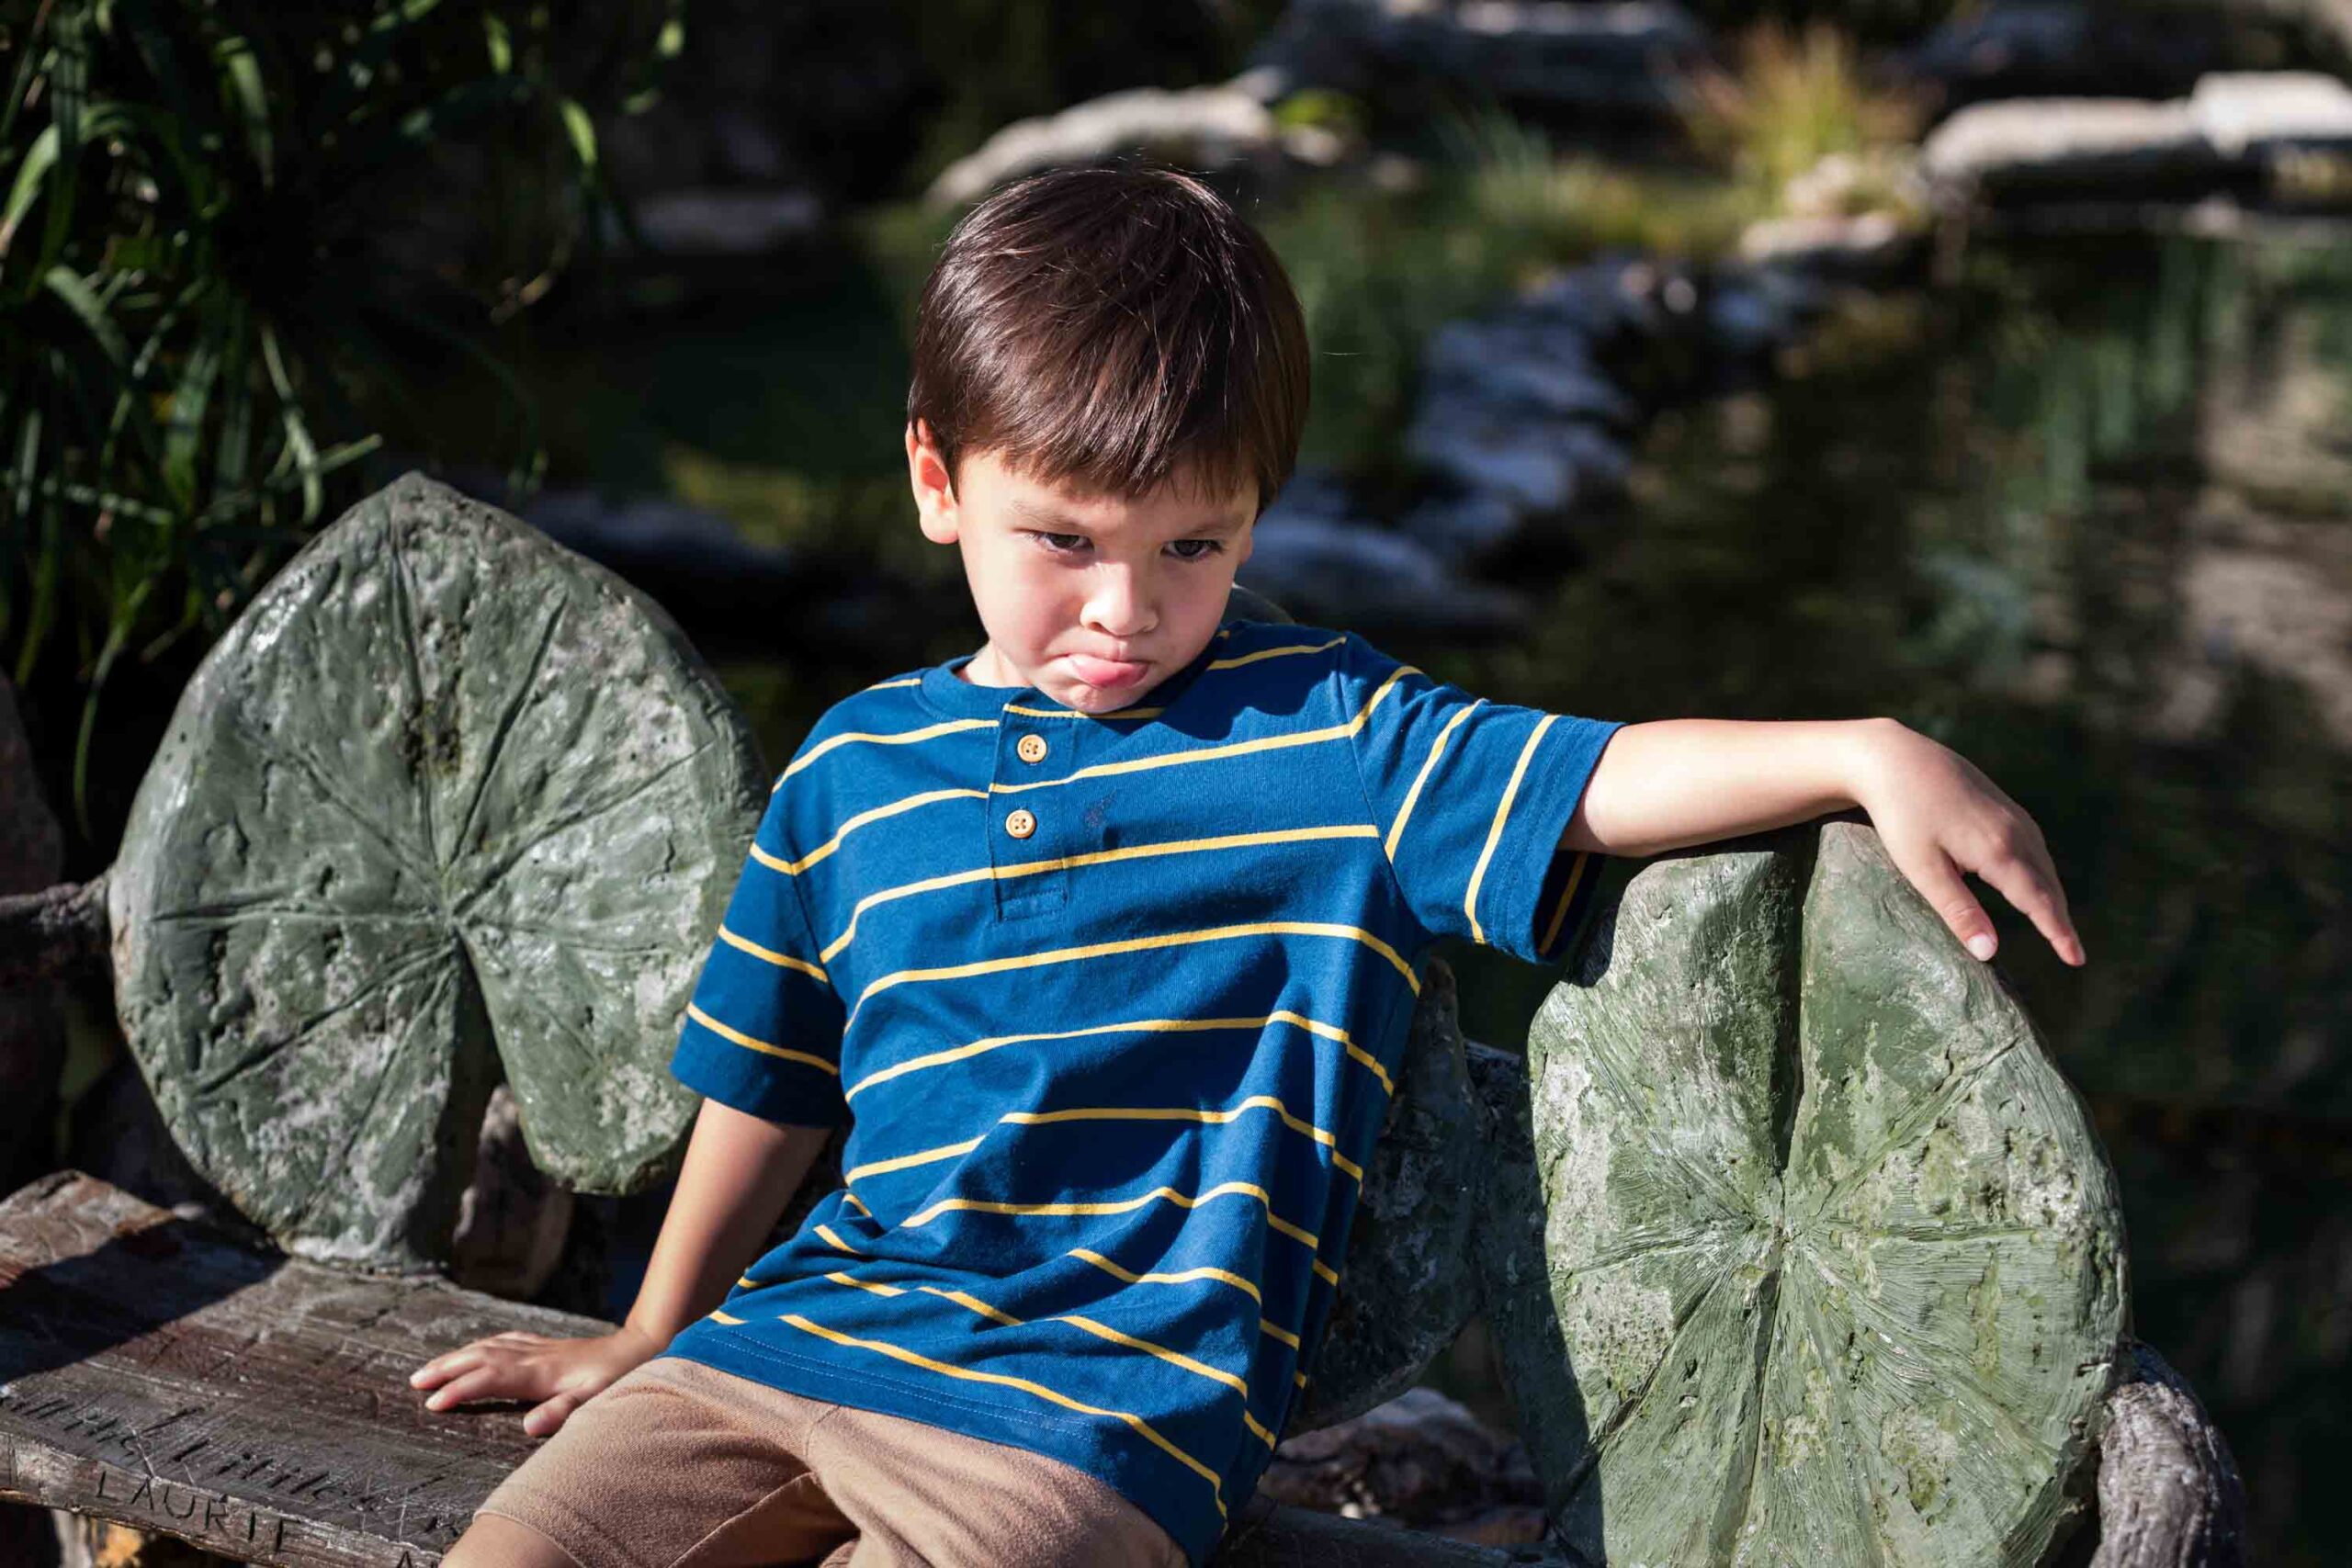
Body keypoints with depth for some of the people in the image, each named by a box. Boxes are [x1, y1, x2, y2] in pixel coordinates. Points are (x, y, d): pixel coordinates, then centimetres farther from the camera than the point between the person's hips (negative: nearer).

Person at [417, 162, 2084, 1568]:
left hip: (1108, 1399, -4)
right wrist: (654, 1336, 27)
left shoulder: (1329, 731, 3)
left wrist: (1864, 752, -21)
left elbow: (1594, 780, -5)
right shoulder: (854, 768, 11)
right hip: (805, 1324, 4)